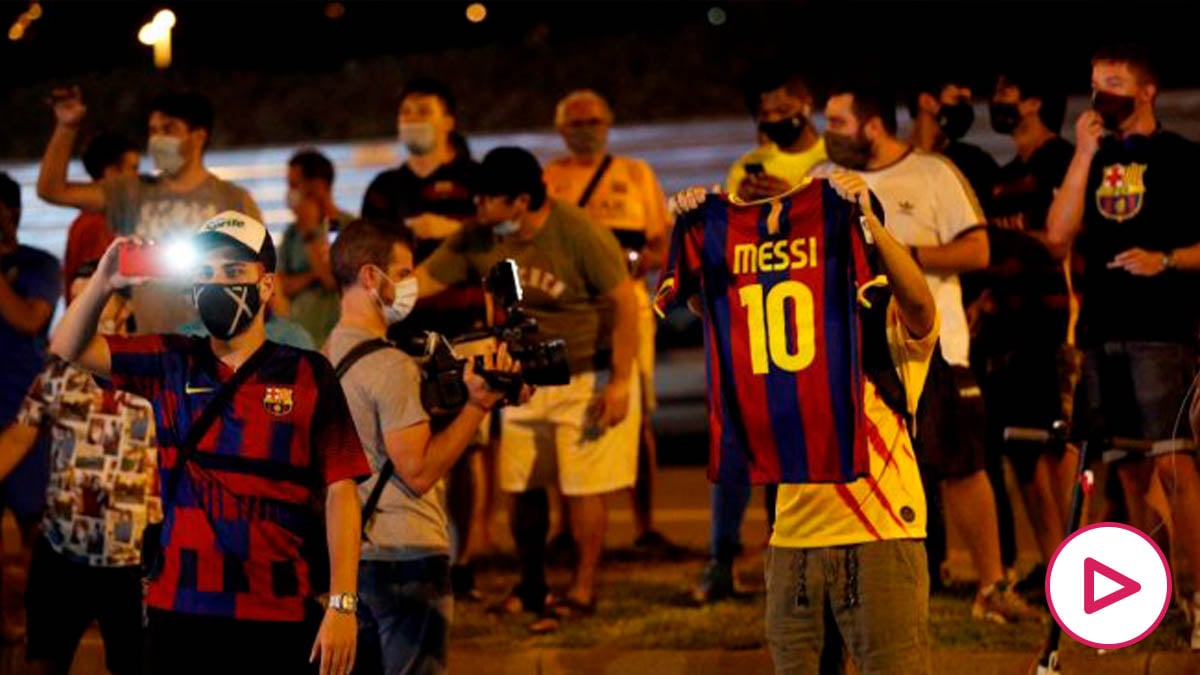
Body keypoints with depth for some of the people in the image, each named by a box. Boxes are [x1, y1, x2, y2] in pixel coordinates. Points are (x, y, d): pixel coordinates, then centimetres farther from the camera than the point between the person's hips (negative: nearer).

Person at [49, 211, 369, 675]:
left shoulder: (308, 375, 1)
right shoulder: (173, 364, 10)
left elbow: (340, 492, -2)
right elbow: (68, 347, 9)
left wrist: (343, 603, -10)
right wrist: (103, 283, -10)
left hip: (280, 618, -2)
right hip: (179, 611, 2)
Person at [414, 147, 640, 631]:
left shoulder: (580, 235, -22)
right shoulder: (478, 241, -6)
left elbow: (624, 304, -18)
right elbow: (421, 281, -4)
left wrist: (620, 381, -19)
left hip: (587, 377, -6)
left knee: (582, 488, -4)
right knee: (523, 487, 9)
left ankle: (583, 589, 8)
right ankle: (530, 587, 25)